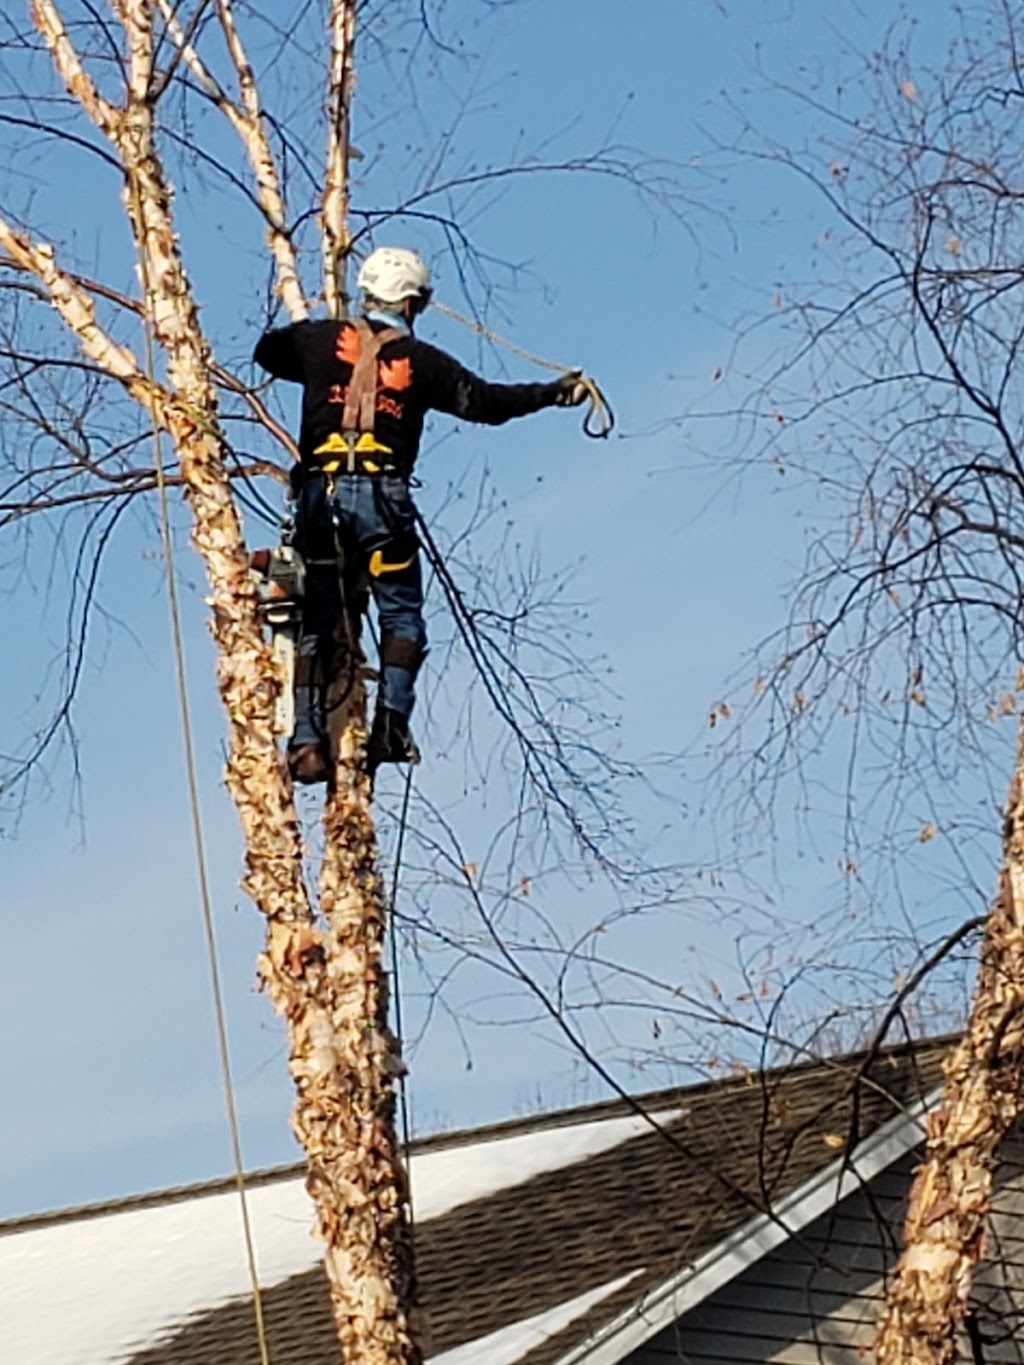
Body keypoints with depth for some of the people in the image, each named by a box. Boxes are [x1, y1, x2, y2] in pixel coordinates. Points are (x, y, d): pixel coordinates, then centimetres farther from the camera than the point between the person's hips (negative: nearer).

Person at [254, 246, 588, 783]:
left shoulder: (320, 340, 11)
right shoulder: (420, 360, 7)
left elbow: (266, 351, 29)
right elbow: (486, 401, 6)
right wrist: (555, 392, 17)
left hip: (319, 492, 2)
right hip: (381, 495, -2)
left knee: (319, 622, 8)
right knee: (401, 615, 9)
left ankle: (307, 739, -1)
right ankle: (391, 724, -9)